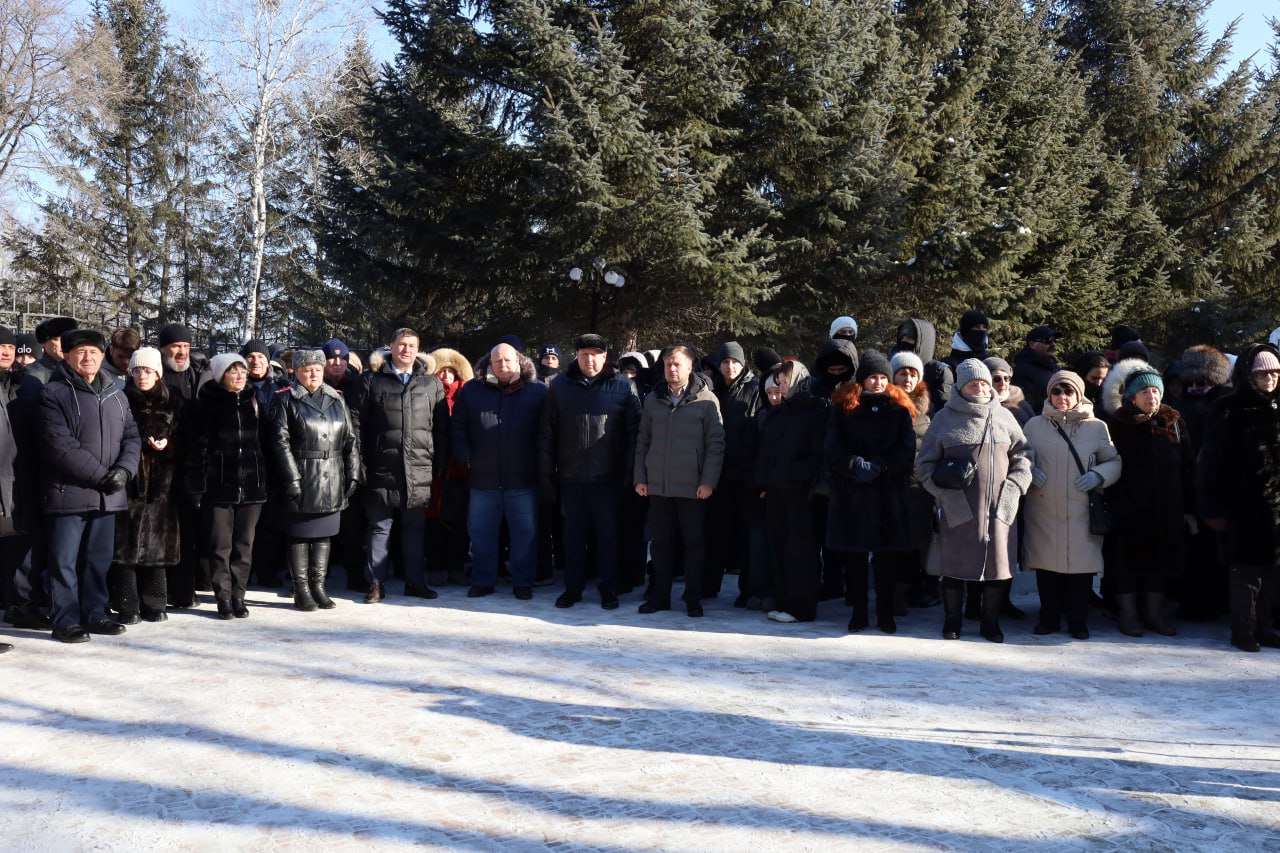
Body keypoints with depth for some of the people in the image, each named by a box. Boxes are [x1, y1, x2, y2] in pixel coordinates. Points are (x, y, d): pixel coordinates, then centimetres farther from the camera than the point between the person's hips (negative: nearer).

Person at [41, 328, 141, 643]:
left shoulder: (115, 394, 13)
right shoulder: (54, 393, -6)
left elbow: (131, 437, 10)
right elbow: (60, 445, -15)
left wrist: (124, 470, -9)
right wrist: (100, 475, -17)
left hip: (107, 494, 6)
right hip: (68, 491, -5)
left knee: (99, 558, 12)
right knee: (65, 560, 0)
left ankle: (95, 614, 22)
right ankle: (66, 620, 9)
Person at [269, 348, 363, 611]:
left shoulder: (337, 400, 11)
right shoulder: (285, 400, -1)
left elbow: (351, 439, 11)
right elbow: (280, 441, -8)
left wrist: (353, 474, 4)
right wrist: (292, 478, -15)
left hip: (332, 481, 4)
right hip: (301, 480, -4)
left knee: (324, 534, 10)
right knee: (300, 535, 3)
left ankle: (318, 586, 19)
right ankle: (301, 589, 11)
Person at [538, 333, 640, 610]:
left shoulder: (623, 387, -1)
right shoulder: (560, 386, 6)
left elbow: (634, 431, -1)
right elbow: (546, 432, 8)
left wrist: (629, 471, -6)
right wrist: (547, 472, 3)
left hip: (607, 476, -2)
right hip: (570, 476, 2)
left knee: (607, 535, 5)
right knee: (573, 535, 10)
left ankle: (609, 590, 17)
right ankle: (573, 588, 21)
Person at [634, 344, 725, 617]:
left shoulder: (706, 400, -3)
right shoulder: (653, 400, 9)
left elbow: (716, 444, -4)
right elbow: (642, 441, 12)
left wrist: (708, 481, -10)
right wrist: (640, 477, 6)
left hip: (693, 486, -3)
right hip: (658, 484, 3)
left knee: (694, 543, 3)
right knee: (662, 543, 10)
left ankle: (693, 598, 13)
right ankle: (660, 595, 19)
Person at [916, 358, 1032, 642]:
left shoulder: (1003, 416, 8)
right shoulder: (945, 418, 2)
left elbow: (1022, 456, 12)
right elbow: (925, 464, 4)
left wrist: (1014, 486, -2)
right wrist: (945, 491, -7)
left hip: (999, 507, 2)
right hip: (957, 508, -2)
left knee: (997, 563, 6)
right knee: (955, 564, 5)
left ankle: (991, 622, 22)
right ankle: (952, 620, 22)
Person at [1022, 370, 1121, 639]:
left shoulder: (1096, 427, 5)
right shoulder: (1035, 425, 7)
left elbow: (1114, 461, 11)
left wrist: (1098, 475, -8)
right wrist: (1029, 471, -5)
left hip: (1081, 513, -1)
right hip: (1043, 510, 1)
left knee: (1081, 566, 2)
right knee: (1046, 566, 5)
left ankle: (1078, 621, 17)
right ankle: (1049, 618, 21)